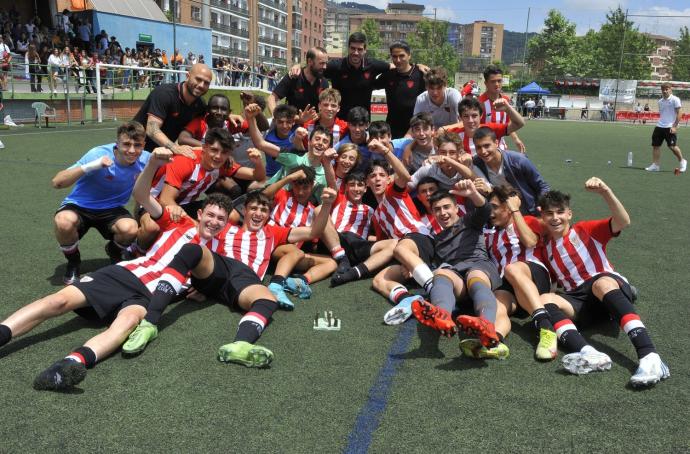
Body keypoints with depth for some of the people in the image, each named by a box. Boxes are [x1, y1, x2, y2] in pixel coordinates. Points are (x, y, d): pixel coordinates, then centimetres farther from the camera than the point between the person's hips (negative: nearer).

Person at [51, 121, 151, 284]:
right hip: (79, 206, -2)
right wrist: (91, 166, -40)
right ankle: (73, 262, -2)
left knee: (130, 228, -31)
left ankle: (114, 251, 8)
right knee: (63, 222, -36)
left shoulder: (145, 160, -15)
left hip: (111, 210, 2)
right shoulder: (98, 154, -24)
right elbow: (57, 183, -28)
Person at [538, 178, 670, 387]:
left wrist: (605, 192, -20)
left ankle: (649, 356, -53)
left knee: (602, 283, -39)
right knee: (544, 300, -26)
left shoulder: (585, 230, 9)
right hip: (577, 298, 3)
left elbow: (623, 222, -6)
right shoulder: (546, 248, 20)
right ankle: (588, 354, -51)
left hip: (612, 286, -3)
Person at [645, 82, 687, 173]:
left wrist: (674, 126, -14)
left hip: (670, 127, -6)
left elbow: (678, 114, -7)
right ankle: (656, 165, 6)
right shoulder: (660, 101, 13)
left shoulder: (675, 99, -5)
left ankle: (682, 161, 15)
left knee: (672, 146, -8)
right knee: (655, 145, 1)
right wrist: (660, 122, 15)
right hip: (659, 126, 6)